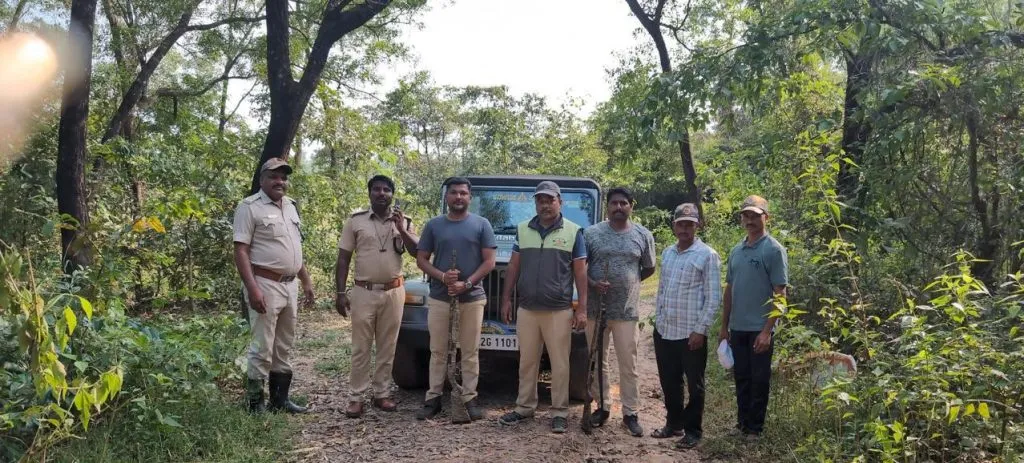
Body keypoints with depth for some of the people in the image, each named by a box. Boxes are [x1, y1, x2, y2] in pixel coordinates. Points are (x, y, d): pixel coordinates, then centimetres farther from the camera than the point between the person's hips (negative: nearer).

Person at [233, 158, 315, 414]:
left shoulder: (290, 206, 14)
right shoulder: (250, 207, -8)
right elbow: (240, 251, -14)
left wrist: (306, 281, 17)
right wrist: (252, 288, -23)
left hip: (289, 286, 8)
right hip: (265, 285, -8)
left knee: (283, 349, 13)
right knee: (263, 349, -5)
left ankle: (280, 399, 23)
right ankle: (255, 404, 4)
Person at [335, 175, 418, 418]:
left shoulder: (403, 222, 7)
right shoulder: (355, 221, 0)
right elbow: (343, 259, 0)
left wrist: (401, 230, -13)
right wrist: (341, 292, -6)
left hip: (393, 292, 2)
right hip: (364, 292, -2)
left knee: (387, 347, 9)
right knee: (361, 348, 2)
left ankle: (381, 394, 18)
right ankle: (356, 397, 7)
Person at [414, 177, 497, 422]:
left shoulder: (481, 224, 1)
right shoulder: (433, 225, 5)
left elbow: (489, 262, -2)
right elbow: (421, 259, 5)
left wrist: (467, 284, -14)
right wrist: (442, 277, -13)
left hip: (472, 298, -1)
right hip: (439, 298, 1)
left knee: (470, 351, 5)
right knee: (438, 350, 7)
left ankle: (470, 398, 12)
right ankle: (433, 397, 14)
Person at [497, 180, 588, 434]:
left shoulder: (573, 232, -1)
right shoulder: (523, 230, 7)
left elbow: (580, 272, -2)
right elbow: (513, 267, 10)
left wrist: (582, 308, -7)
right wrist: (506, 299, 4)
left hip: (559, 310, -3)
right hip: (527, 309, 3)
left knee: (559, 364, 3)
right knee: (527, 361, 12)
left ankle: (560, 412, 12)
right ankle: (525, 407, 23)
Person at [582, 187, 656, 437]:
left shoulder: (643, 235, 3)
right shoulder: (591, 233, 0)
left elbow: (649, 268, 13)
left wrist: (627, 283, 4)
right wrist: (592, 283, -15)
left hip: (627, 311, 0)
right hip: (595, 308, 1)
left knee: (628, 364, 4)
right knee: (597, 361, 10)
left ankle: (630, 413, 13)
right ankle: (602, 407, 24)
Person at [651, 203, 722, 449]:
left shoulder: (707, 255, -8)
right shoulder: (667, 253, 10)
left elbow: (714, 297, -10)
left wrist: (700, 329, -14)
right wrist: (658, 320, 13)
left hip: (691, 333, -6)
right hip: (664, 331, 6)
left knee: (694, 385, 6)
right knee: (669, 382, 15)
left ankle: (693, 430, 19)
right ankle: (674, 423, 31)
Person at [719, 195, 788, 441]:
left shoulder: (773, 250, -9)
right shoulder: (736, 251, 10)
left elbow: (780, 294, -12)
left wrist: (767, 331, -17)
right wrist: (724, 326, 13)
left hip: (760, 329, -6)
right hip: (737, 328, 6)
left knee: (759, 380, 5)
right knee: (741, 378, 13)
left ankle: (755, 428, 16)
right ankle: (742, 423, 25)